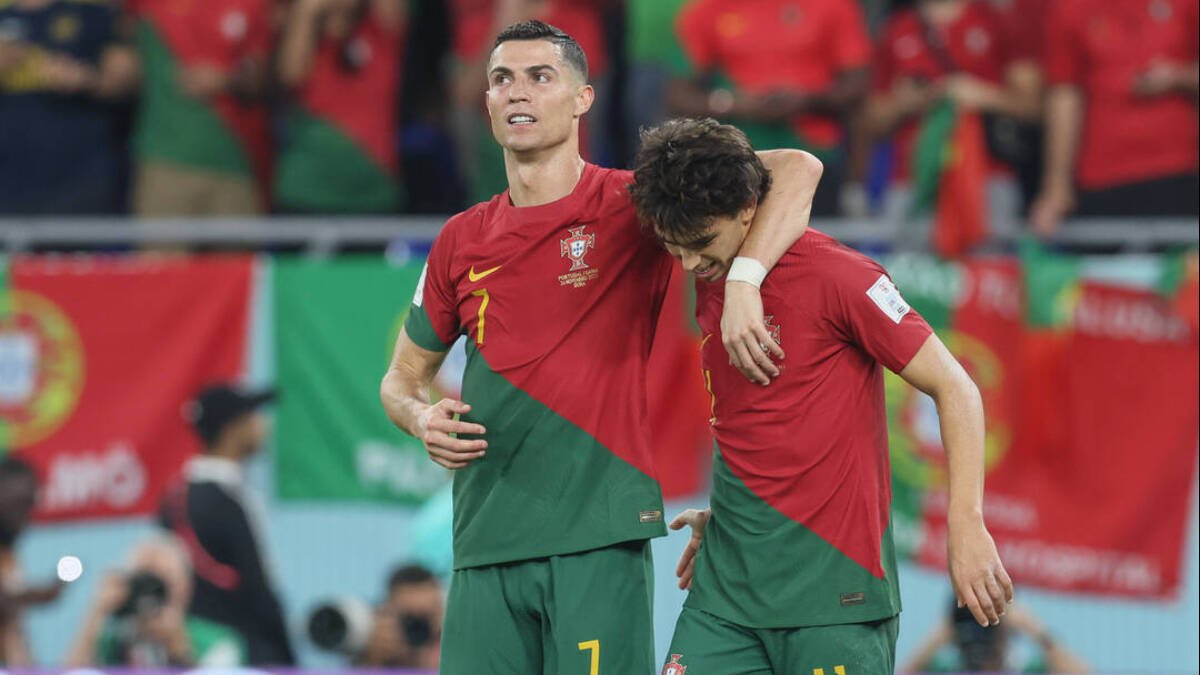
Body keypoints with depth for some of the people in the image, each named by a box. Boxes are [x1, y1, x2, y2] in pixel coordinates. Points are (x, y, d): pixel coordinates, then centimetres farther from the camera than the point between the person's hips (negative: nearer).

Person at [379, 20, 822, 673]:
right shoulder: (461, 240, 13)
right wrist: (423, 419, -1)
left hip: (598, 537, -4)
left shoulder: (631, 204, 0)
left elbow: (795, 170, -9)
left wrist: (742, 283, -24)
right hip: (485, 544, 4)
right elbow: (401, 378, 23)